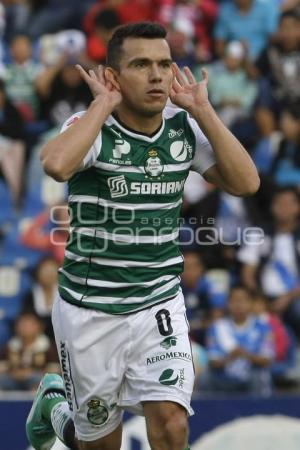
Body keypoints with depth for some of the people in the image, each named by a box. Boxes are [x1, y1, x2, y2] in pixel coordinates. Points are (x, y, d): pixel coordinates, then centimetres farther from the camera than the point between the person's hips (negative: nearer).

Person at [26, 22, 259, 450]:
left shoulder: (185, 128, -1)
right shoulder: (93, 127, -15)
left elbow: (246, 182, -12)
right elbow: (56, 164, -38)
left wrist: (202, 109, -14)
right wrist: (104, 105, -26)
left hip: (160, 306, 3)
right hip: (90, 312, -3)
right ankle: (55, 404, 46)